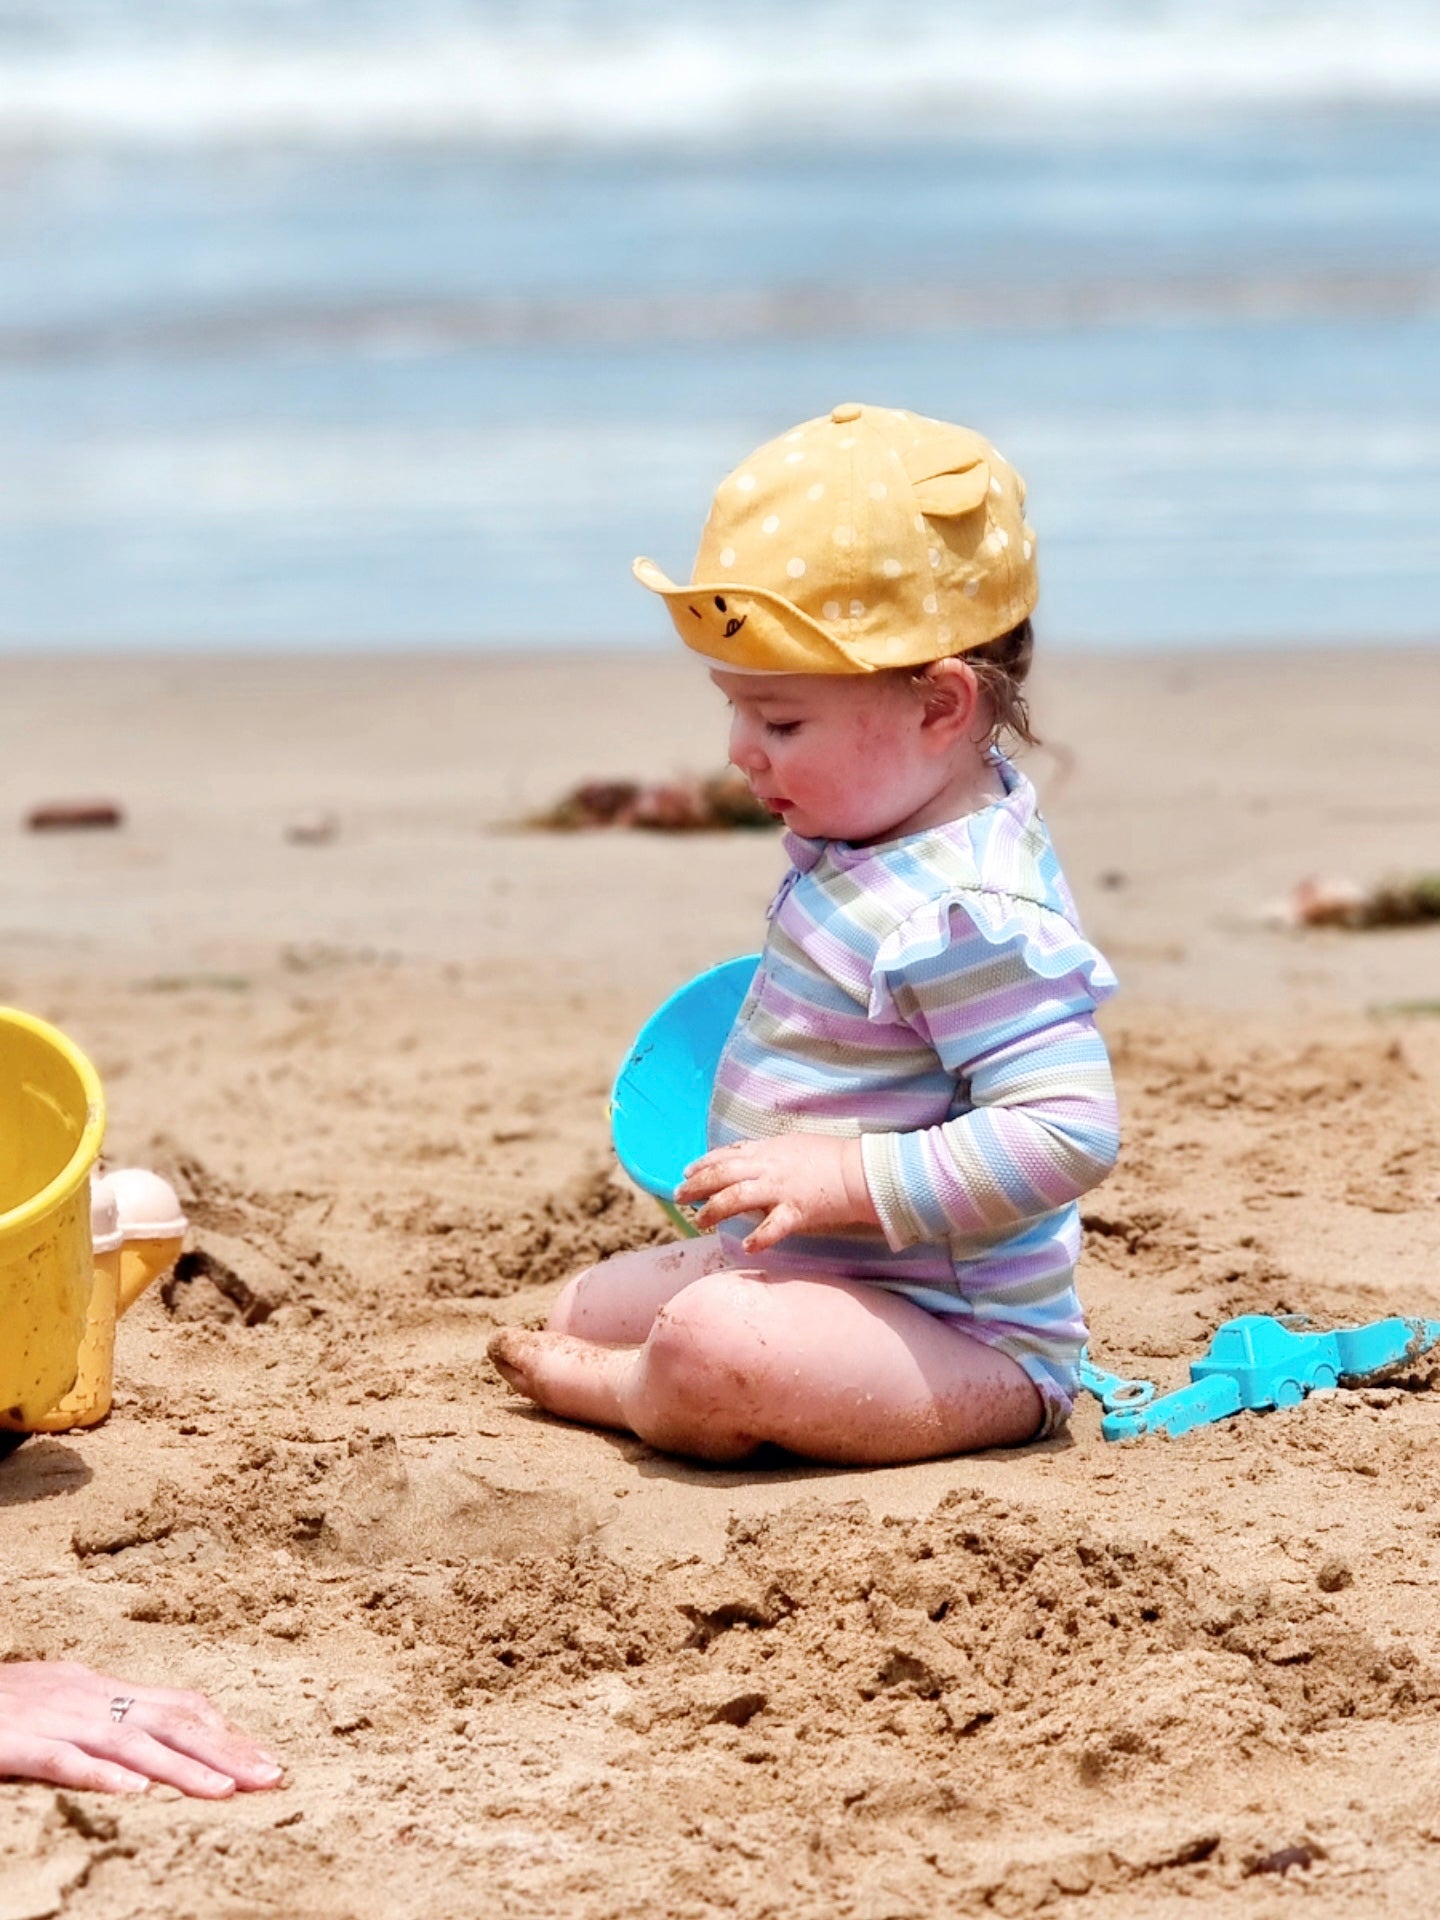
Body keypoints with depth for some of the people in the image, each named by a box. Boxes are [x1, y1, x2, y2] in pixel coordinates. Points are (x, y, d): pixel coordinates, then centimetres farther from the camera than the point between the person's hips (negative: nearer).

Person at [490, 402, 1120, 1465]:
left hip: (965, 1345, -11)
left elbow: (1069, 1132, -35)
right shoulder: (877, 830, 4)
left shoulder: (967, 910, -29)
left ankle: (627, 1394, -3)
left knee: (715, 1345, -33)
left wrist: (847, 1178, -35)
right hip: (808, 1274, 11)